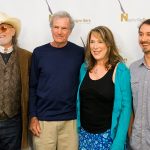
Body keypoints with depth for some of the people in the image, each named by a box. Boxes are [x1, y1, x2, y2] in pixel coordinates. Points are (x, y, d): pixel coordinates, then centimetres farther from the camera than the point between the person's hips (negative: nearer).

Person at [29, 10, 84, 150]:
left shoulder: (79, 53, -1)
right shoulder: (39, 52, 0)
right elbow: (32, 87, 2)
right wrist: (33, 117, -2)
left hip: (71, 119, 0)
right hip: (43, 119, 0)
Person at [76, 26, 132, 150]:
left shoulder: (120, 70, -11)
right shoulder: (85, 68, 3)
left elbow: (125, 107, -12)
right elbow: (79, 101, 10)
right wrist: (77, 128, 5)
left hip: (107, 135, -4)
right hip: (84, 133, 4)